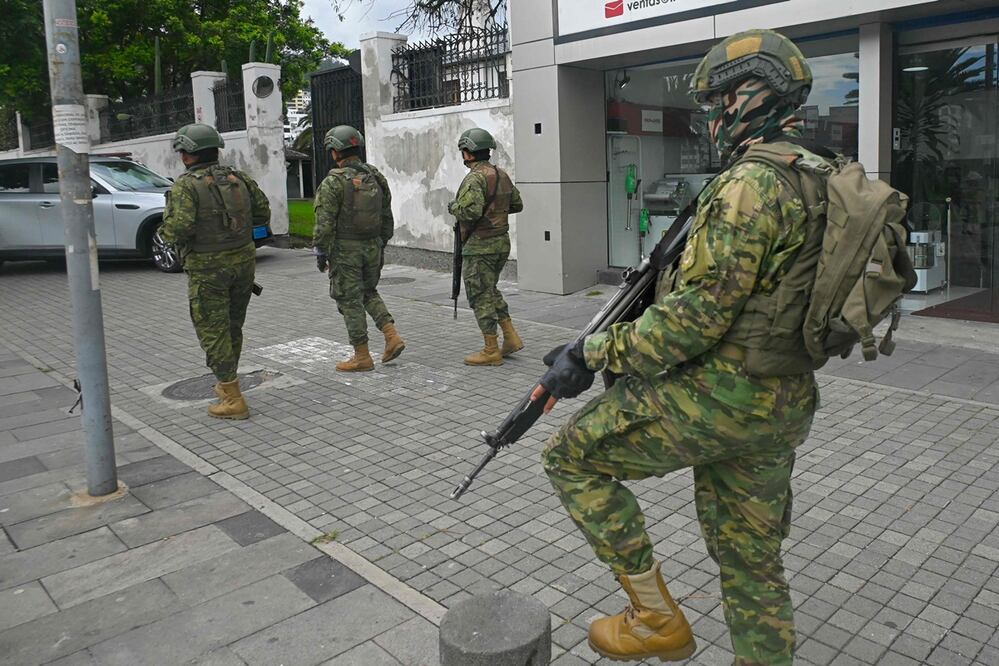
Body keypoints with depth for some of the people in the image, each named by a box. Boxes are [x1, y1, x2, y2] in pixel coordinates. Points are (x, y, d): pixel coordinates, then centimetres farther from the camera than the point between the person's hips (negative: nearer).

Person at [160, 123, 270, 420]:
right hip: (243, 261, 6)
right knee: (232, 327, 20)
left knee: (213, 333, 2)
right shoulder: (238, 178, 3)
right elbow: (263, 214, 9)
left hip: (208, 269, -6)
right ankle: (227, 384, 34)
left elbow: (178, 229, -23)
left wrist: (166, 232, 0)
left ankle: (234, 401, 2)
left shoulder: (186, 186, -13)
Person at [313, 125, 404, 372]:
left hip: (345, 250, -6)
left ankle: (362, 357, 7)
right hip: (373, 247, 6)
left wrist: (320, 252, -7)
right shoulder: (375, 177, 5)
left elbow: (325, 222, -16)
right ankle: (392, 336, 8)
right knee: (369, 293, 22)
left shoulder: (333, 182, -14)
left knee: (350, 301, 3)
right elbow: (387, 217, 10)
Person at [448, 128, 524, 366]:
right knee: (490, 291, 22)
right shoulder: (501, 175, 10)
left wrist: (454, 207, -10)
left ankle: (491, 351, 6)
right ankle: (511, 337, 19)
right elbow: (517, 204, 19)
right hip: (501, 242, 9)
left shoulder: (475, 178, -18)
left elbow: (471, 211, -30)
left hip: (479, 246, -9)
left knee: (480, 297, 1)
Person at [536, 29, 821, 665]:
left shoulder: (750, 183, -18)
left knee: (573, 455, 6)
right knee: (752, 563, 19)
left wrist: (594, 354, -17)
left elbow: (700, 314, -24)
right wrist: (673, 276, 18)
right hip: (782, 405, 10)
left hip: (717, 397, -9)